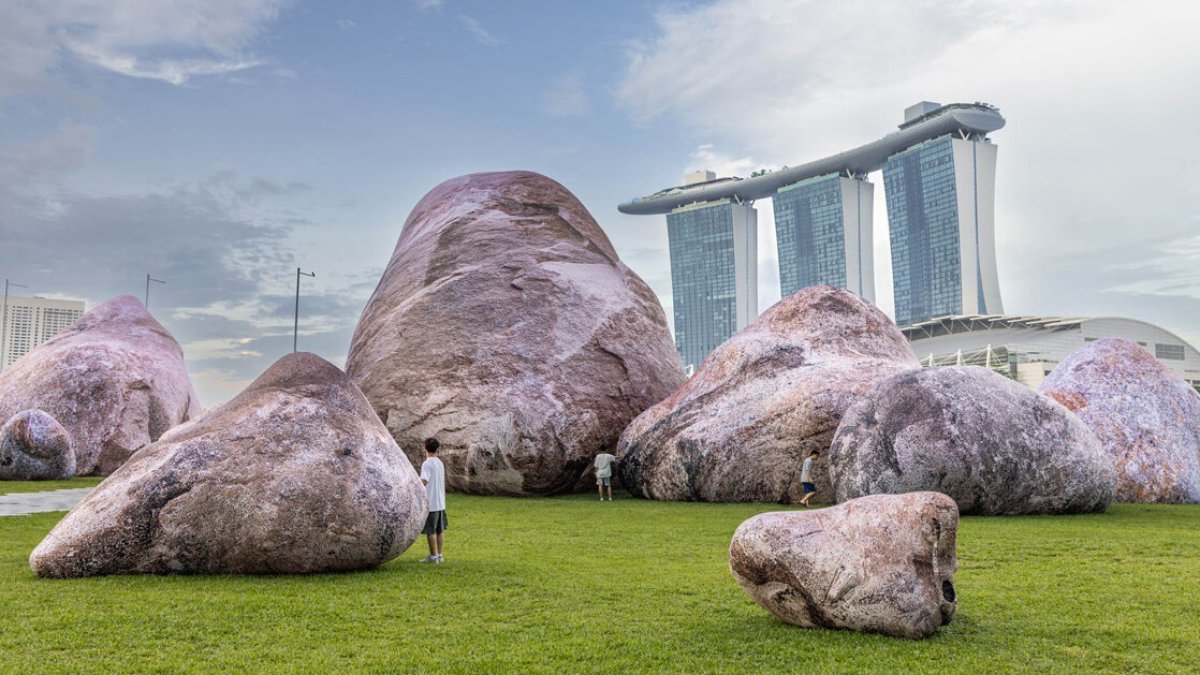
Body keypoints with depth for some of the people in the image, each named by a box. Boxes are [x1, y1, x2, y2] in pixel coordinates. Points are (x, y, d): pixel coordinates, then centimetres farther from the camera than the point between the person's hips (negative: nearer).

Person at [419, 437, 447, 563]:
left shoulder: (427, 464, -13)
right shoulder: (440, 463, 13)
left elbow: (424, 481, -25)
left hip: (431, 503, -8)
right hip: (441, 502, 8)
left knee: (430, 531, -1)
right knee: (439, 530, 11)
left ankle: (433, 556, 2)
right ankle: (439, 555, 16)